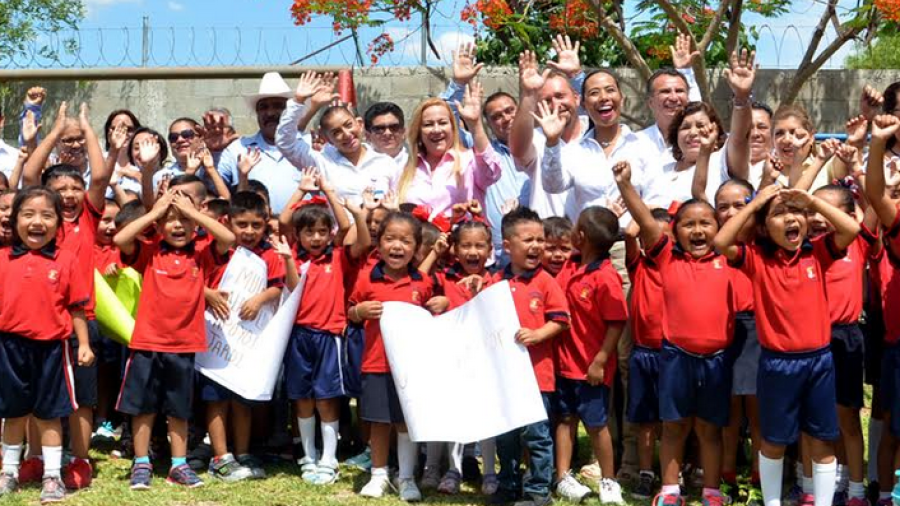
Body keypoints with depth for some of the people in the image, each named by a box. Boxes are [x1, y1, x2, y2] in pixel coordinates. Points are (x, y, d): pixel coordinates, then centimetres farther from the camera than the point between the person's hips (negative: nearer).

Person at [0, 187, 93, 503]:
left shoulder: (66, 261, -3)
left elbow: (76, 308, 0)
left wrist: (84, 343, -3)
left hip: (51, 346, -2)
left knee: (49, 413, 8)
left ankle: (52, 476, 17)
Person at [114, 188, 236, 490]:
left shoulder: (201, 256, 1)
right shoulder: (149, 254, -1)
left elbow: (228, 238, -15)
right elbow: (120, 239, -17)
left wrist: (193, 211, -12)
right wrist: (154, 211, -12)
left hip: (184, 346, 1)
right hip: (147, 343, -1)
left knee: (179, 409, 12)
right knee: (142, 407, 8)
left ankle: (179, 466, 22)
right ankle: (141, 464, 20)